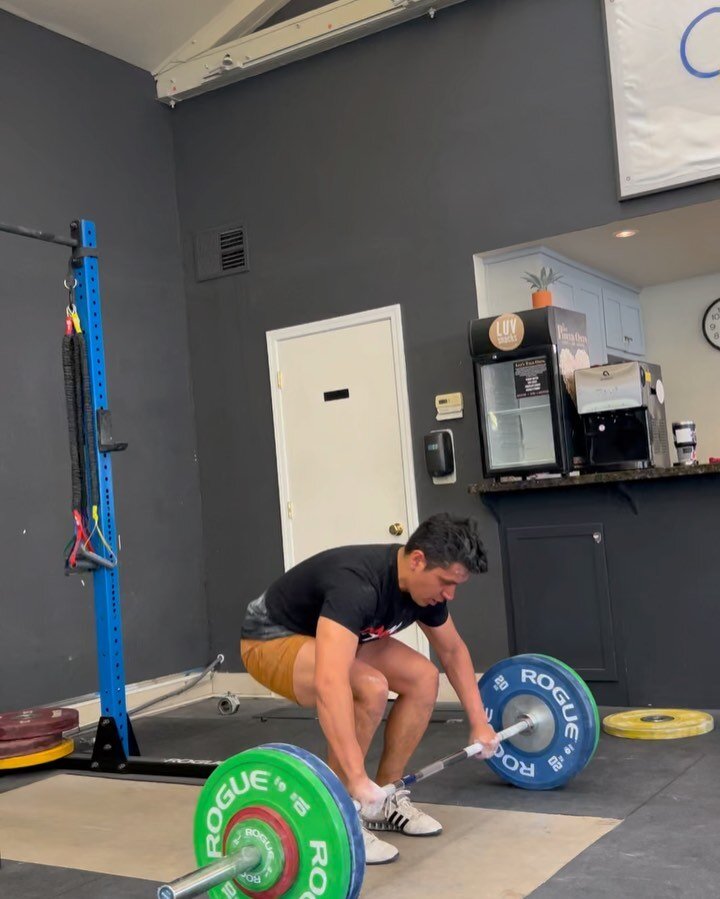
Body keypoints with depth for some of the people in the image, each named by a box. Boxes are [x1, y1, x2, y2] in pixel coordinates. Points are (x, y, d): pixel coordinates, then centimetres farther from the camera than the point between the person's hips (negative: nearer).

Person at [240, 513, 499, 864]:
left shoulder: (424, 583, -11)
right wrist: (357, 780, -53)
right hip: (272, 638, -8)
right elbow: (330, 682, -50)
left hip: (331, 638, 9)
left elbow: (453, 650, 8)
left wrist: (479, 723, 6)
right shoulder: (357, 585, -39)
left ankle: (385, 799, 8)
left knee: (423, 678, -4)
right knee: (370, 688, -31)